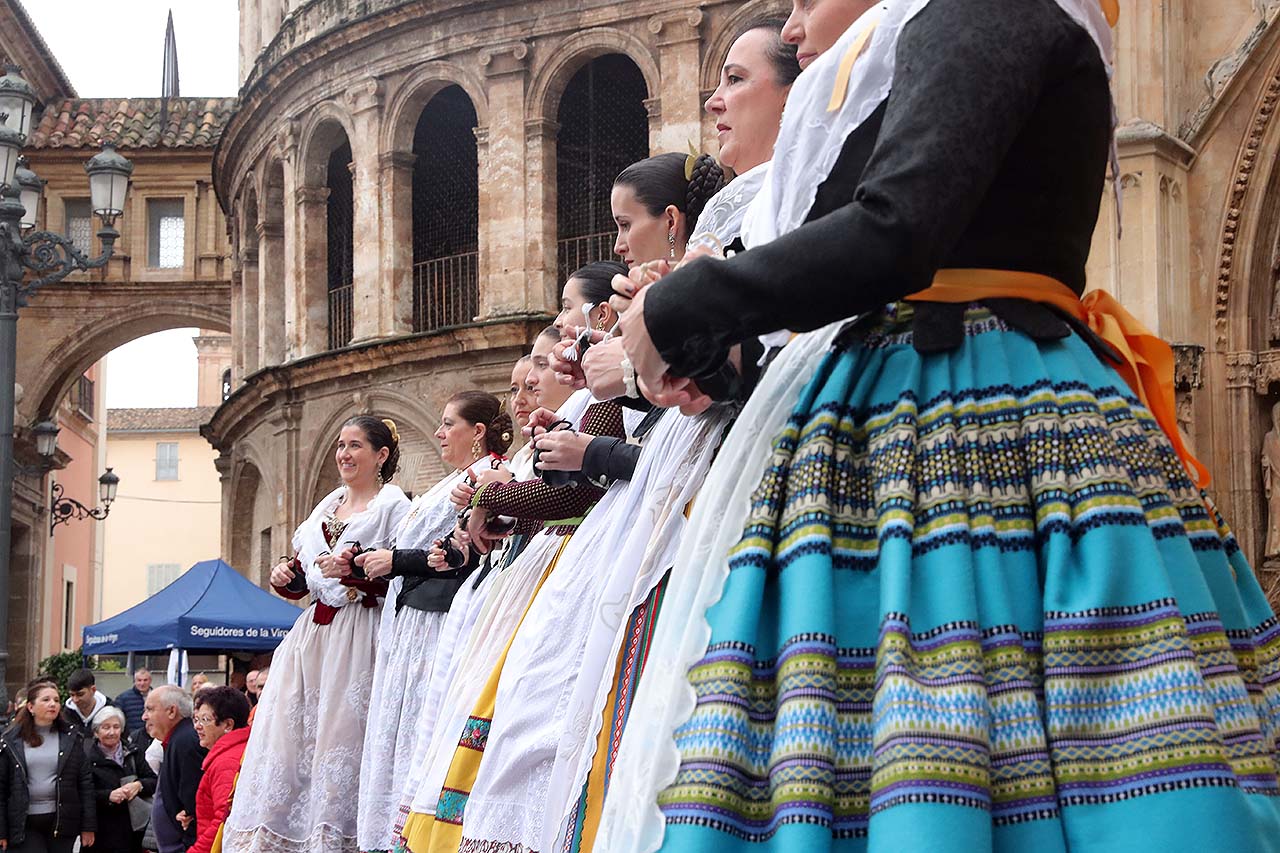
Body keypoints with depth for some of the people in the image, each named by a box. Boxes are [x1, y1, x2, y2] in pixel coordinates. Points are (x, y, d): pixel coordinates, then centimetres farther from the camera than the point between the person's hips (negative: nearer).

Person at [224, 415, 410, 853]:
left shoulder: (394, 506, -1)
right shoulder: (327, 506, 21)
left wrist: (354, 570, -21)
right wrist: (287, 575, 6)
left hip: (356, 640, -7)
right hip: (313, 633, 7)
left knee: (339, 736, -10)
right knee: (290, 731, 2)